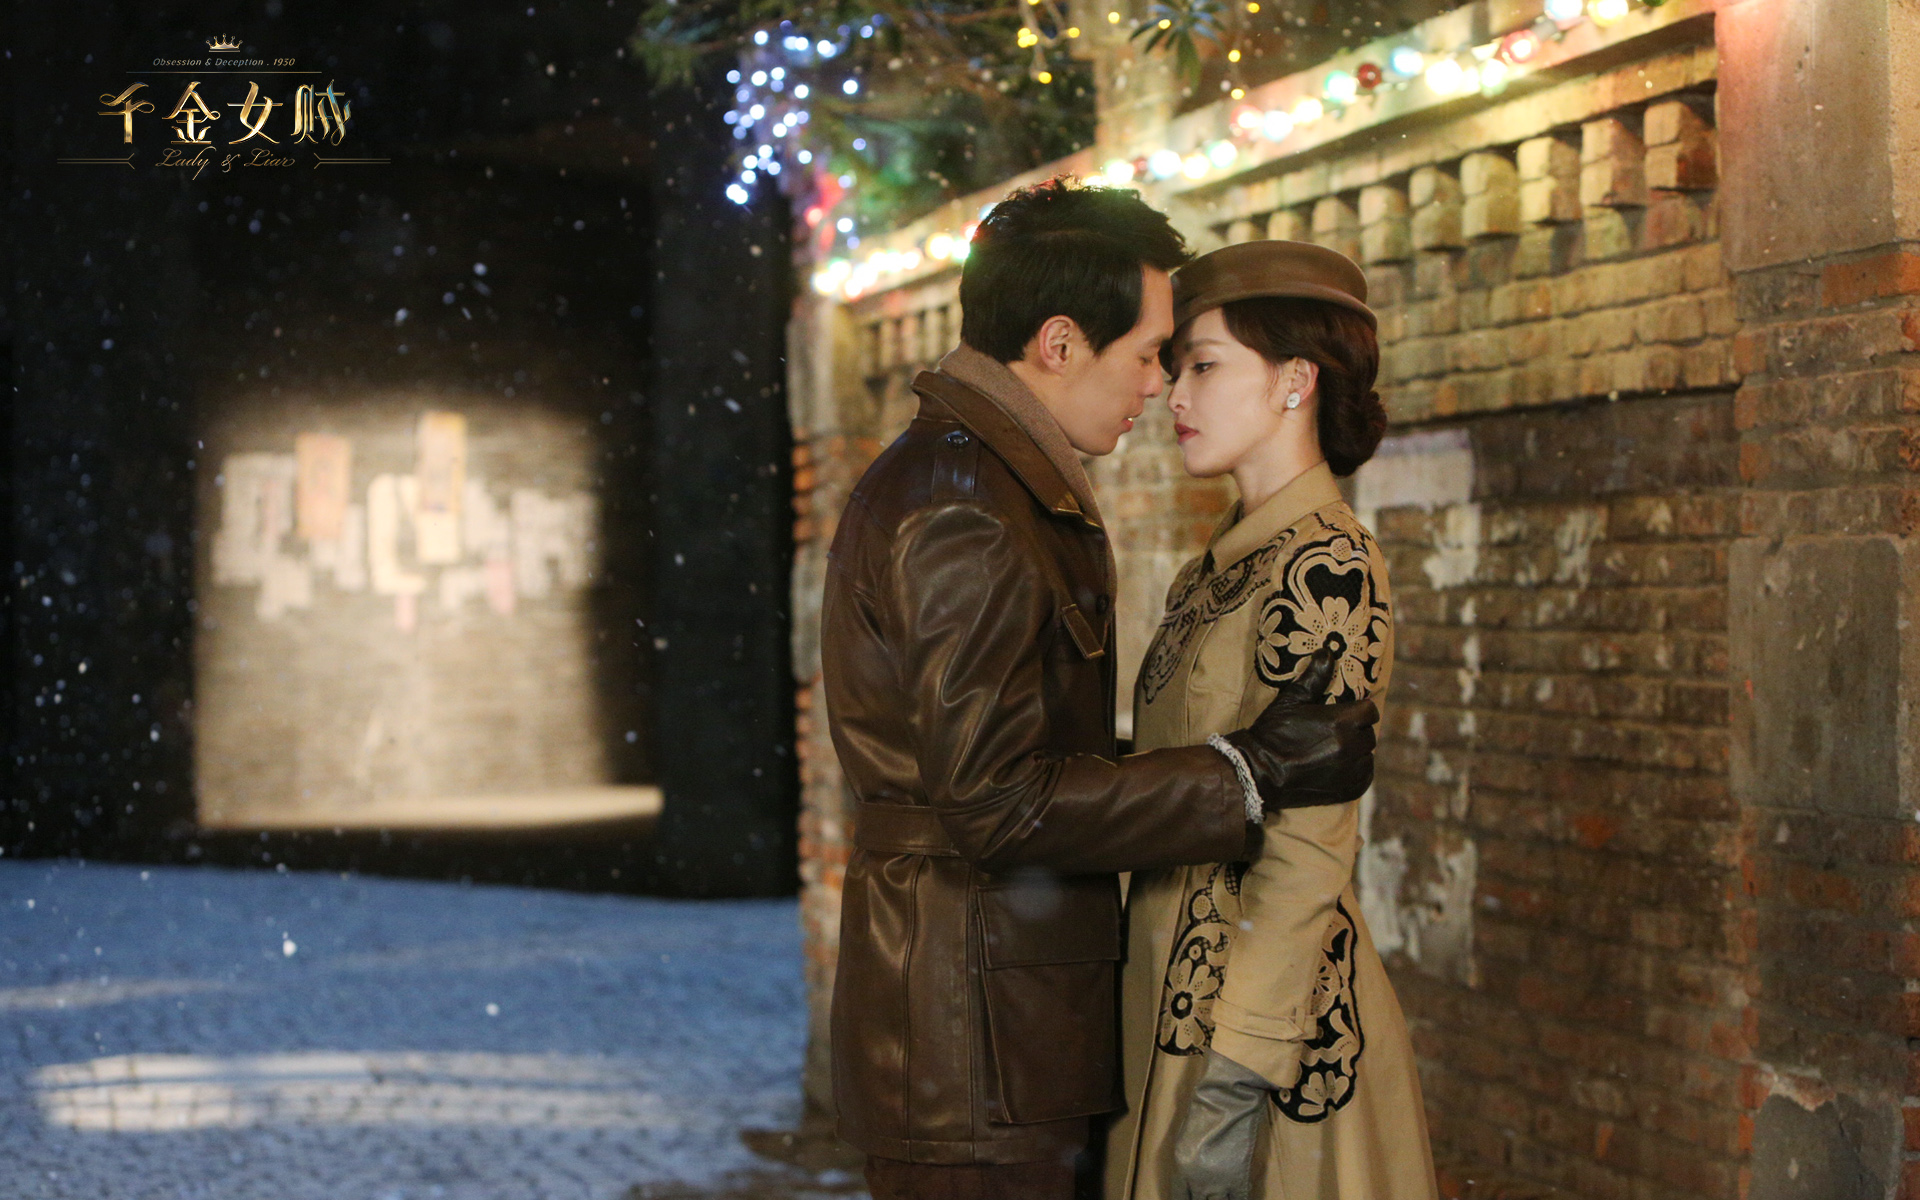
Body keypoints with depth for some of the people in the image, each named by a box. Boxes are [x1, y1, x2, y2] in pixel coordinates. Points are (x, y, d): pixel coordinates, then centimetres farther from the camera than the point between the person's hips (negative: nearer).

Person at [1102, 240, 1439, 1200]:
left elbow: (1304, 851, -19)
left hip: (1265, 989, -9)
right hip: (1174, 989, 9)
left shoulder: (1325, 571, -14)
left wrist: (1231, 1075, -21)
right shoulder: (1217, 569, 13)